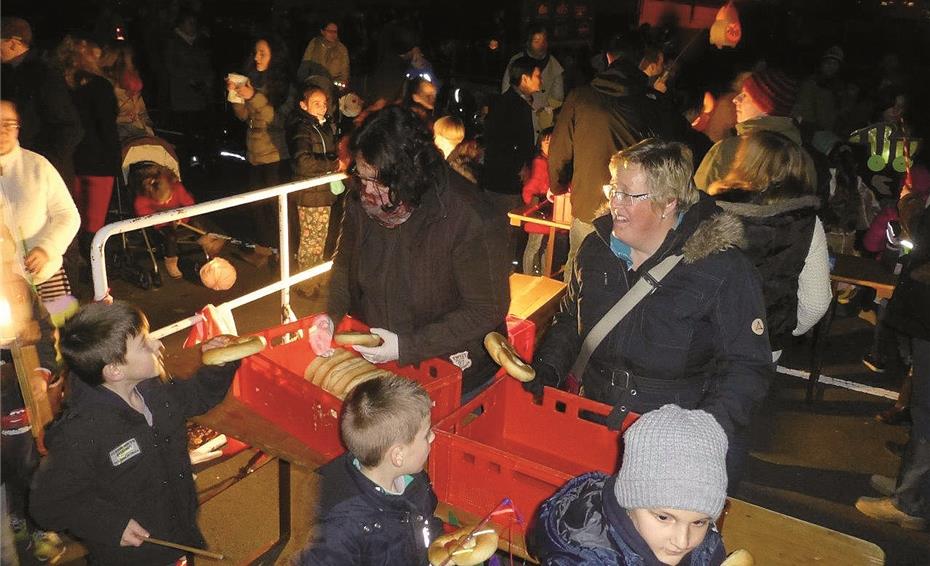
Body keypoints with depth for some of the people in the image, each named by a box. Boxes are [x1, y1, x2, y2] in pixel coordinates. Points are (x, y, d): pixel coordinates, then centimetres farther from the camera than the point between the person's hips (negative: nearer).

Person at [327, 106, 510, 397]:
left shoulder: (470, 220, -29)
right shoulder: (361, 202, -11)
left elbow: (487, 311, -23)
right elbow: (345, 261, 8)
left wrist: (407, 347, -27)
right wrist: (331, 315, -10)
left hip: (451, 372, -5)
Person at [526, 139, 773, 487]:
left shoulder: (723, 271, -11)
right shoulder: (596, 248, 5)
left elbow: (748, 366, -9)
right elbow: (569, 319, 19)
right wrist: (548, 368, 2)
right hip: (597, 420, 4)